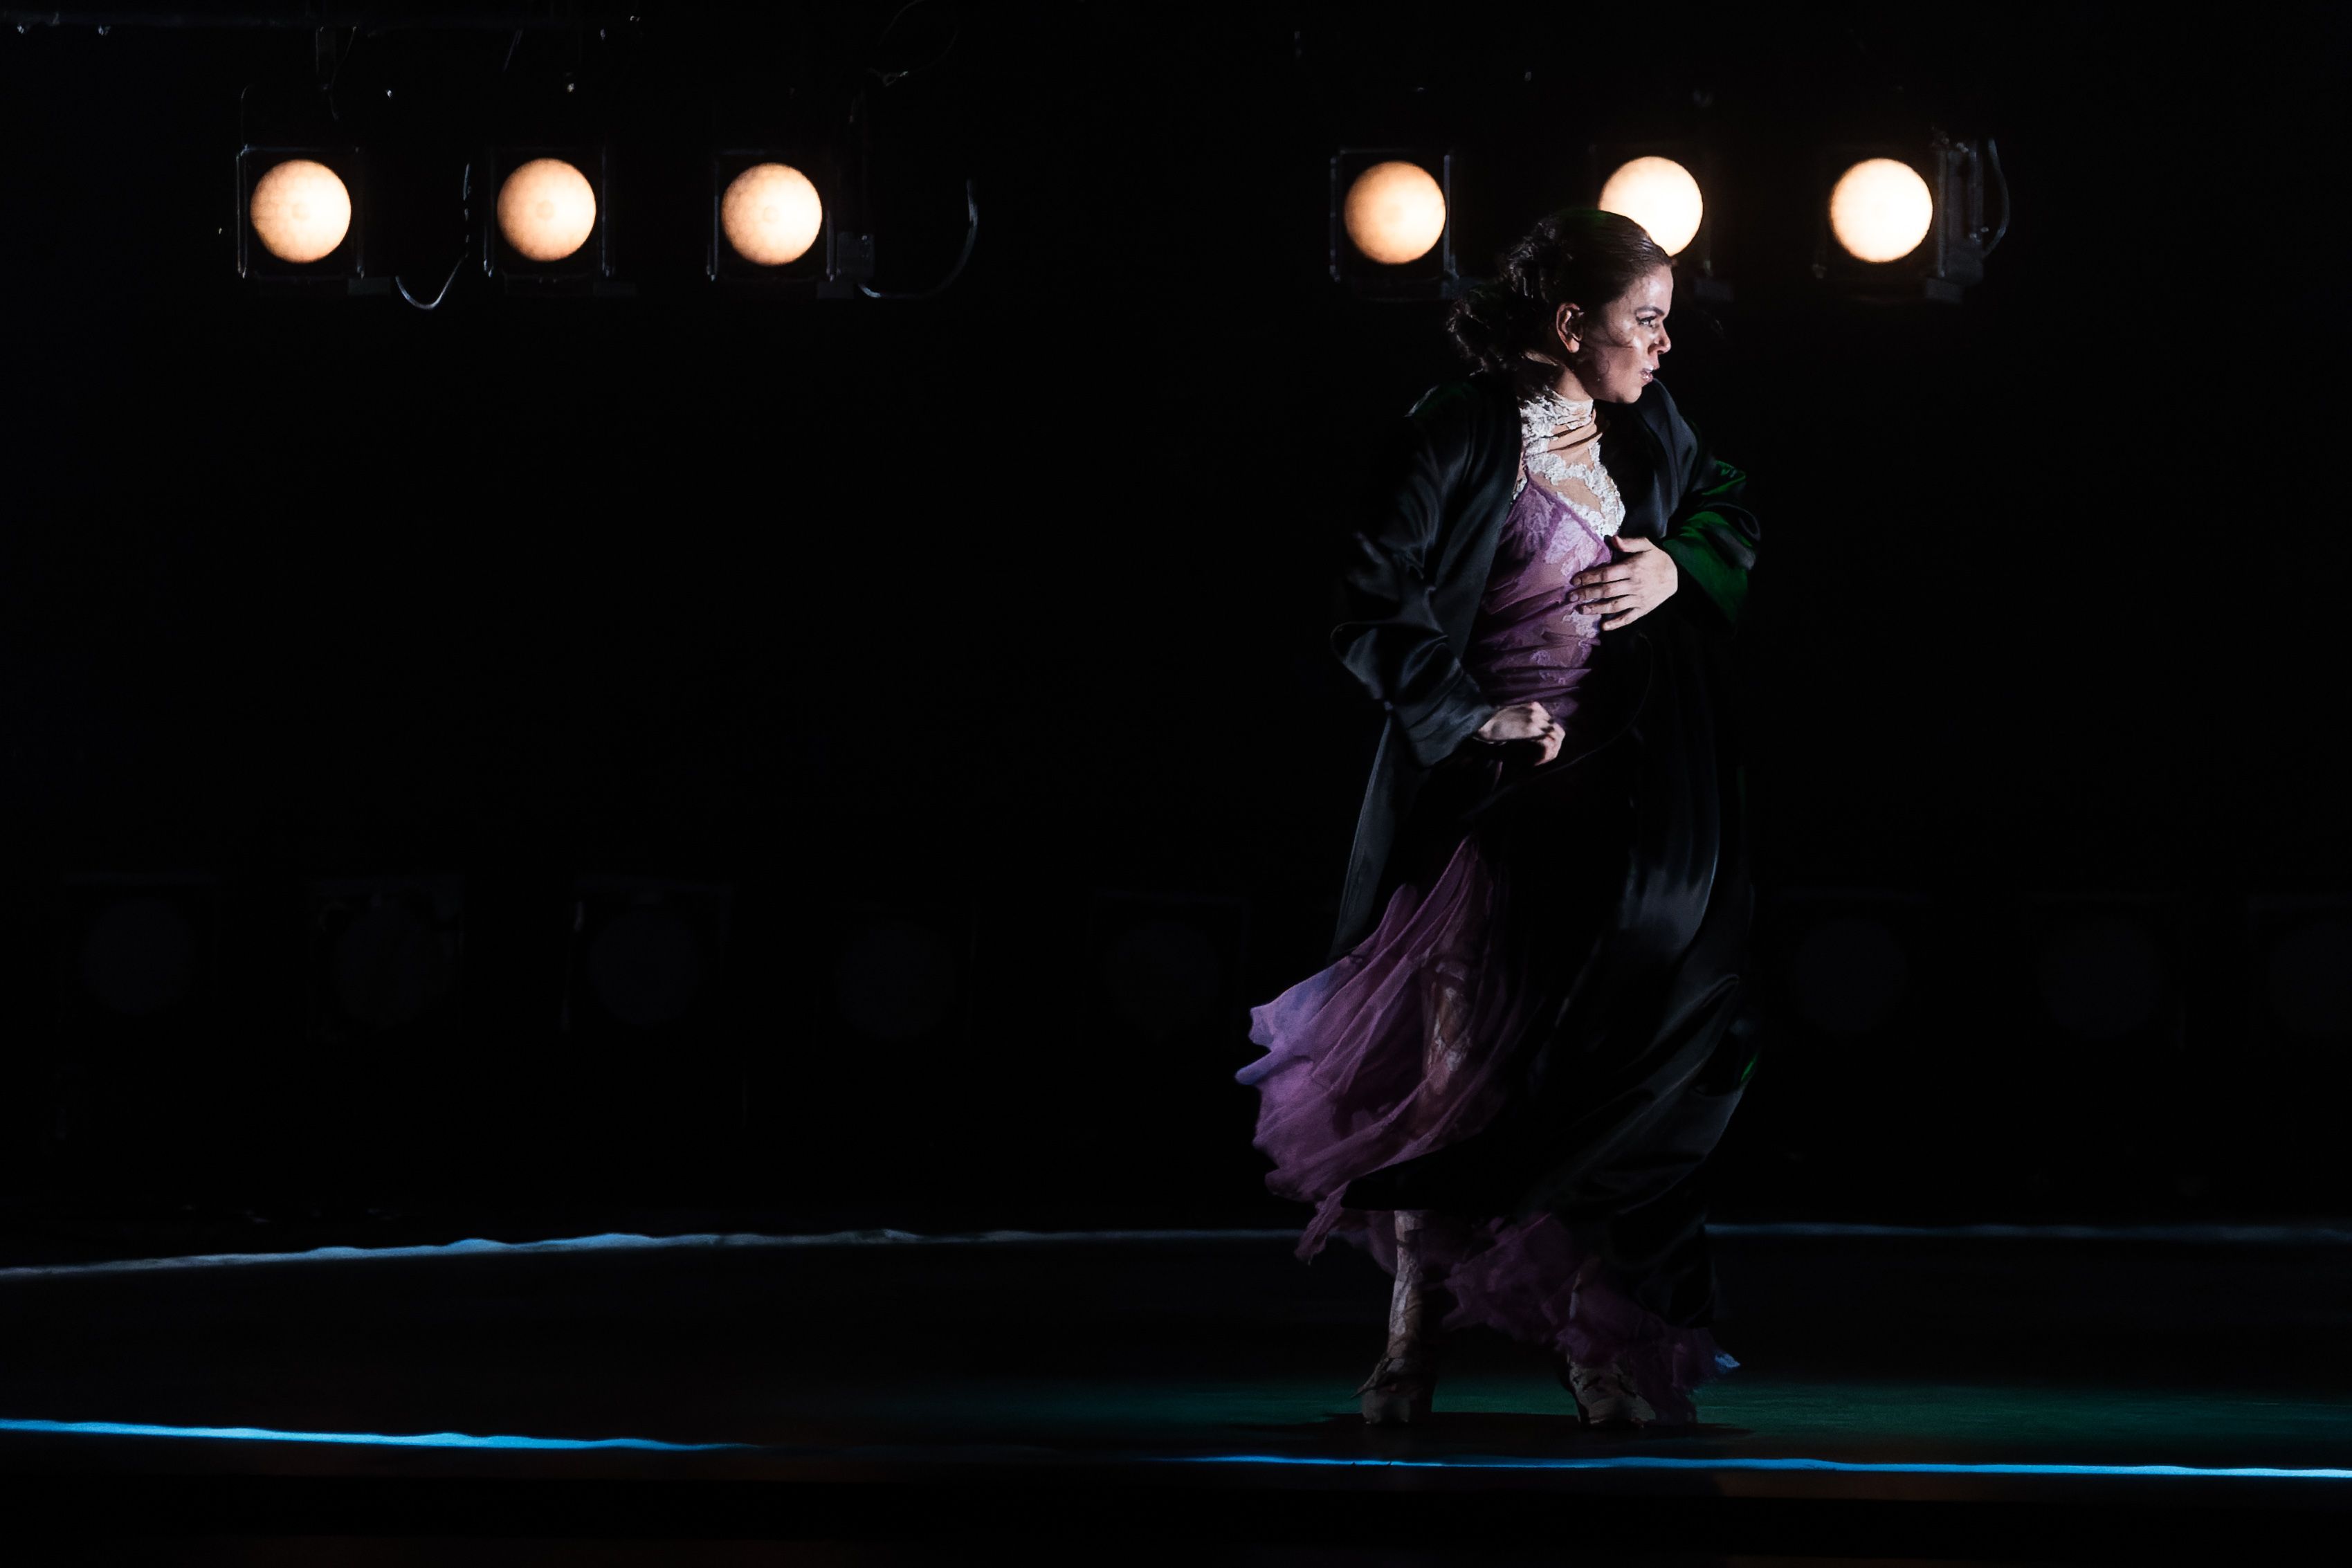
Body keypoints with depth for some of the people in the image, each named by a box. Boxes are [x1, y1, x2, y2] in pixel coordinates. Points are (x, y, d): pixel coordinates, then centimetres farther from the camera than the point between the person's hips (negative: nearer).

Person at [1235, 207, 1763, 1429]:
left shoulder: (1646, 431, 8)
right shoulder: (1461, 438, -10)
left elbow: (1731, 511, 24)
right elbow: (1374, 607, -10)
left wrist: (1681, 564, 2)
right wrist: (1473, 716, -18)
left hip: (1617, 802, 5)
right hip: (1486, 799, -5)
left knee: (1603, 1075, 0)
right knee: (1460, 1065, -5)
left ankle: (1599, 1348, 5)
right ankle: (1414, 1336, 8)